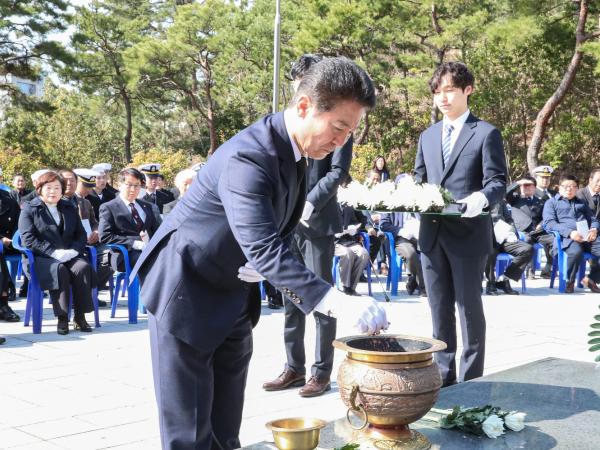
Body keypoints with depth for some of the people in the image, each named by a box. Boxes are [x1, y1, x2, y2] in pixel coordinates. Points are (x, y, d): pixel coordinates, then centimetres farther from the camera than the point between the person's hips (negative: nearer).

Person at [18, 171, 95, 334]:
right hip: (40, 258, -3)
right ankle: (62, 317, -29)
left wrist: (74, 250, -9)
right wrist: (54, 253, -19)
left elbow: (81, 234, 14)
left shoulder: (70, 208, 20)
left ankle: (80, 316, -24)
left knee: (83, 267, -29)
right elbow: (28, 239, -7)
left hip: (69, 256, 4)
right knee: (59, 270, -36)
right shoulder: (29, 209, 6)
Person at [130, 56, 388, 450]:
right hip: (186, 291, -8)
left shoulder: (295, 148, -1)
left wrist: (262, 266, -12)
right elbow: (264, 249, -38)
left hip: (234, 292, 8)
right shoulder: (247, 157, -30)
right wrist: (338, 302, -44)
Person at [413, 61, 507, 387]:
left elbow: (498, 182, -8)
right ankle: (443, 375, 23)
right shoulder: (427, 136, 16)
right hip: (432, 234, 6)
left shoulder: (486, 133, -1)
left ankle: (471, 381, 13)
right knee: (439, 309, 12)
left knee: (469, 307, 2)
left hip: (468, 233, -5)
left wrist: (481, 198, -29)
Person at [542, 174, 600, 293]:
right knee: (576, 251, -39)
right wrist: (570, 232, -16)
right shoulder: (551, 202, 16)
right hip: (567, 237, -5)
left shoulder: (581, 203, 33)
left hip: (587, 237, 5)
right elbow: (549, 223, 0)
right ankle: (569, 281, -12)